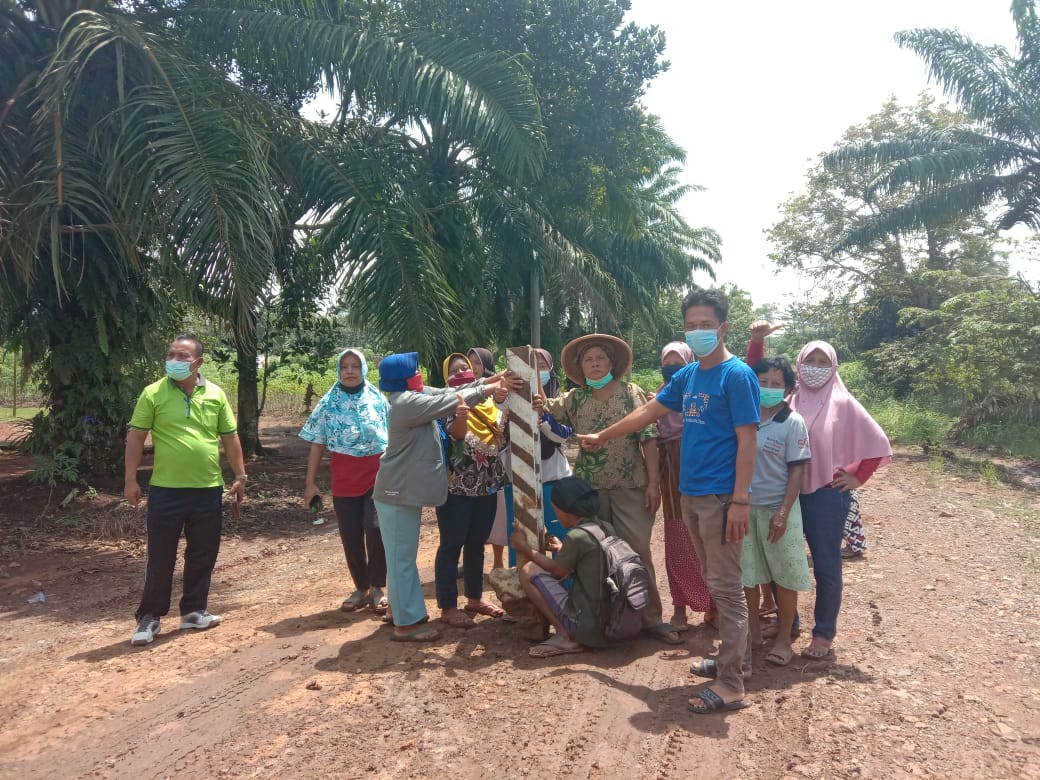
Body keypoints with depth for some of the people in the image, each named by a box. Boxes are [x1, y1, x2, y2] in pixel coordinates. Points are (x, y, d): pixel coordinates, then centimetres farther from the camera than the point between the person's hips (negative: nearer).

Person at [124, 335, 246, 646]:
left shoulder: (216, 394, 4)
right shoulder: (153, 393, -4)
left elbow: (230, 438, 9)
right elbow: (135, 437, -1)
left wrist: (240, 476, 7)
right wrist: (130, 480, -6)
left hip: (208, 489, 3)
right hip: (166, 490, -3)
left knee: (203, 555, 11)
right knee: (160, 556, 4)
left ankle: (194, 611, 26)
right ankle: (149, 617, 18)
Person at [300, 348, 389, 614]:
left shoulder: (378, 399, 3)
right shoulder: (328, 403, 3)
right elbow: (317, 444, 4)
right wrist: (310, 482, 1)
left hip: (378, 475, -1)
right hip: (344, 479, 1)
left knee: (376, 528, -13)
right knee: (351, 537, 6)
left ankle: (377, 588, 4)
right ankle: (361, 588, 24)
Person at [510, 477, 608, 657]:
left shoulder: (577, 537, -16)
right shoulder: (607, 530, 5)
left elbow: (556, 571, 0)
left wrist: (524, 548, 12)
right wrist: (563, 549, 32)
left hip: (587, 628, -8)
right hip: (612, 625, 8)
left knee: (528, 571, -2)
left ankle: (564, 636, -2)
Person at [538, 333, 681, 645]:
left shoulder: (631, 393, -2)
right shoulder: (574, 399, 7)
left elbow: (648, 438, -6)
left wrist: (654, 482, -11)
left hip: (631, 486, -3)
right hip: (589, 487, 3)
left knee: (637, 552, 0)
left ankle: (651, 618, 9)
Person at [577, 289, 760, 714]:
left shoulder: (737, 375, -10)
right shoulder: (687, 375, 12)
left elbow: (746, 442, -15)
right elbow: (648, 412, 23)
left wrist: (740, 501, -20)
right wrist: (602, 437, 29)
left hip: (720, 497, -8)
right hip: (691, 495, 8)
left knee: (725, 586, -3)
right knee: (717, 582, 16)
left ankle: (731, 684, 4)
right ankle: (736, 659, 29)